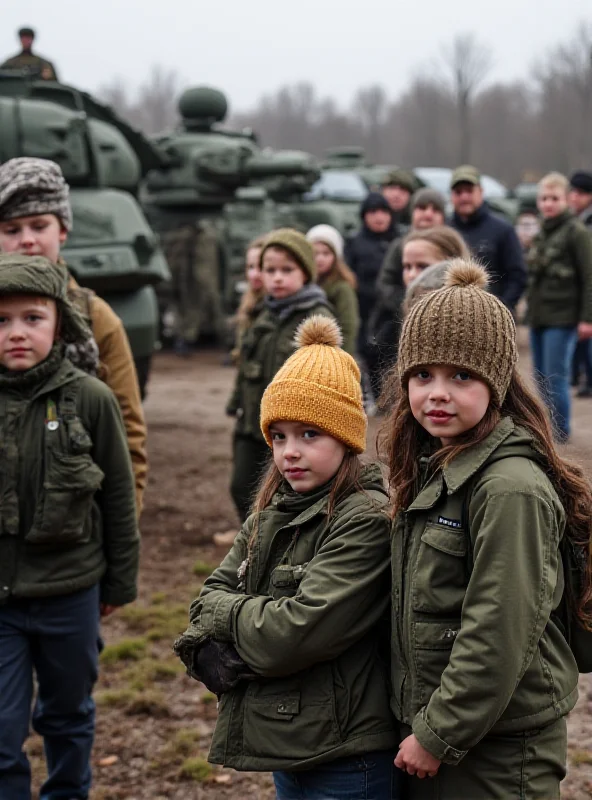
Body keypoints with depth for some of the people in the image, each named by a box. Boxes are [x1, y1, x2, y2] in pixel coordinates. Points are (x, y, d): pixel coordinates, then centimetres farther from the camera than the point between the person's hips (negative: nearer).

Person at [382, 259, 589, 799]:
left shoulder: (511, 488, -21)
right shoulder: (433, 470, 7)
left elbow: (499, 635, -23)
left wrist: (439, 735, -16)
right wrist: (422, 726, 10)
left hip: (498, 752, -8)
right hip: (432, 734, 8)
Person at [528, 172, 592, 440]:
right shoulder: (542, 233, 16)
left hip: (562, 318, -8)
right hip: (539, 317, 8)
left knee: (556, 378, -8)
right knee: (541, 378, 11)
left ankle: (560, 431, 1)